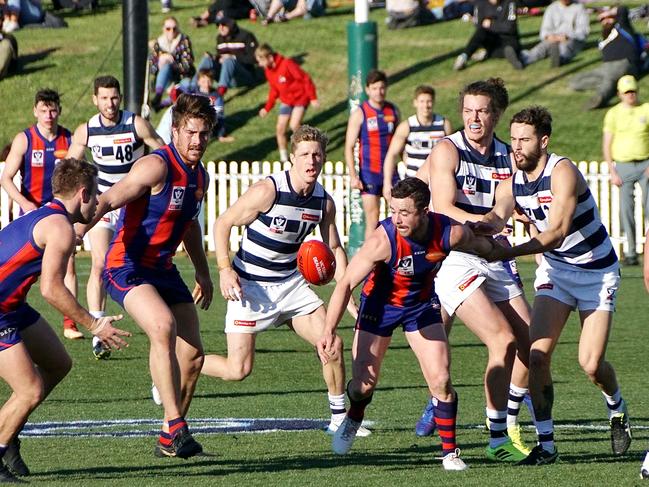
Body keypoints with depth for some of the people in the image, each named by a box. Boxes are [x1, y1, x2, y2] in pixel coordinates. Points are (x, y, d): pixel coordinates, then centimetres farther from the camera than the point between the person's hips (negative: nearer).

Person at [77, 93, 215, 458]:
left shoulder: (200, 176, 10)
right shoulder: (157, 166, -17)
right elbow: (107, 201, -25)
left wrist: (204, 274, 35)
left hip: (163, 269, 9)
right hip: (127, 267, -9)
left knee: (193, 353, 4)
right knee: (163, 326, -32)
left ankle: (169, 440, 18)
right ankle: (176, 425, -32)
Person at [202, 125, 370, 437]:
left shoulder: (324, 201, -2)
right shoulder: (267, 191, -21)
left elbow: (334, 248, 13)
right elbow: (222, 223, -12)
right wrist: (225, 269, -21)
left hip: (291, 282, 6)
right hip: (249, 285, -6)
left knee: (333, 344, -6)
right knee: (238, 370, -9)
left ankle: (338, 418, 10)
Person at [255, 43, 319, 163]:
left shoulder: (287, 64, -26)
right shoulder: (268, 70, -2)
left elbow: (305, 79, -20)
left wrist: (313, 98, -18)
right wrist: (267, 108, 9)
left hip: (300, 98, -7)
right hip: (286, 101, 7)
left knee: (294, 125, -21)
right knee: (280, 129, 1)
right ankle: (284, 158, 13)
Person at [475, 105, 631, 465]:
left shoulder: (562, 173, -24)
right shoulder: (512, 182, -5)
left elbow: (556, 233, -34)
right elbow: (498, 216, -24)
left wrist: (509, 253, -47)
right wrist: (482, 226, -49)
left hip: (597, 270, -5)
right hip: (555, 269, 5)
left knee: (591, 364, -10)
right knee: (537, 354, -14)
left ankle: (617, 410, 24)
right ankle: (545, 444, -5)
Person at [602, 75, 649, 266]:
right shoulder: (613, 114, 4)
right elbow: (606, 145, 4)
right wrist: (612, 172, -5)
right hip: (623, 166, 0)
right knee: (626, 209, -3)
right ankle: (631, 252, 1)